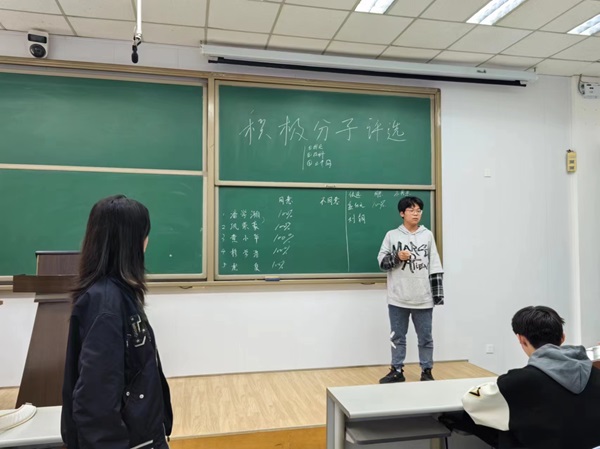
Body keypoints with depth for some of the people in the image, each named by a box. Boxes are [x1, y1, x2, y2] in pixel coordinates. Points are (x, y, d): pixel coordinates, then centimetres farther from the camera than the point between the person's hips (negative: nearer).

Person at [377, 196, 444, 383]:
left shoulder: (428, 235, 5)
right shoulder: (392, 235, 2)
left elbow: (435, 266, 5)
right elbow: (381, 260, 2)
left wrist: (438, 294, 1)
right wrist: (397, 257, -16)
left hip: (423, 298, 0)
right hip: (398, 298, 0)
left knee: (425, 338, 10)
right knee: (398, 337, 11)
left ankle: (426, 371, 24)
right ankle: (397, 371, 24)